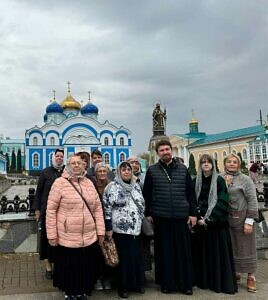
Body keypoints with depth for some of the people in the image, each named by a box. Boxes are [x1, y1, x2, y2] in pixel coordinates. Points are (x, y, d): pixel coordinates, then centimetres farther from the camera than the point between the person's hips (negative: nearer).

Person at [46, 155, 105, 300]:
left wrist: (100, 231, 5)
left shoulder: (88, 183, 7)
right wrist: (52, 235, -8)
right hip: (67, 238, -4)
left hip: (89, 237, 4)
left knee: (86, 269, 14)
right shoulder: (60, 182, -6)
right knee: (69, 269, 11)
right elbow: (51, 210, -6)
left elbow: (98, 208, 9)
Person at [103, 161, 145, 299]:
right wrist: (108, 228, -12)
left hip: (136, 228, 5)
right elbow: (107, 208, -10)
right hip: (120, 228, -5)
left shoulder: (136, 186, 11)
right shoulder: (112, 187, -7)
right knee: (124, 257, 1)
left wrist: (141, 222, 15)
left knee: (137, 255, 10)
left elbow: (142, 205, 18)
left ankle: (136, 283, 27)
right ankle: (123, 286, 17)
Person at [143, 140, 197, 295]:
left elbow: (191, 192, 6)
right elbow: (146, 194, 5)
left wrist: (193, 213, 2)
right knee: (164, 251, 7)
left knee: (184, 251, 8)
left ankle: (186, 283, 22)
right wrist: (148, 214, 0)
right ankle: (167, 283, 22)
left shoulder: (183, 169, 6)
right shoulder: (152, 170, 2)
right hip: (161, 217, -1)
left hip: (182, 216, 1)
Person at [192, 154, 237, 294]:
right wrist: (198, 217, -7)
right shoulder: (196, 181, 7)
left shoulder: (219, 181, -4)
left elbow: (223, 202, -10)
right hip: (200, 222, 3)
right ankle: (204, 280, 22)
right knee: (203, 252, 8)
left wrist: (209, 219, -15)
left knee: (219, 252, 2)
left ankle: (222, 283, 15)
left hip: (217, 223, -3)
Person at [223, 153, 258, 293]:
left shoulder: (245, 179, -5)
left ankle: (251, 276, 19)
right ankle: (235, 273, 28)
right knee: (230, 247, 12)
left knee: (246, 247, 5)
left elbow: (252, 201, -7)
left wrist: (249, 221, -12)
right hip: (226, 219, 4)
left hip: (242, 217, -3)